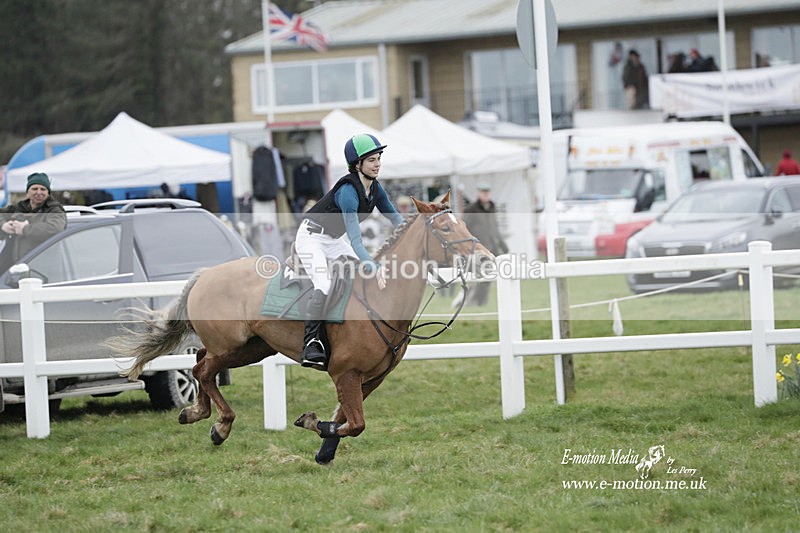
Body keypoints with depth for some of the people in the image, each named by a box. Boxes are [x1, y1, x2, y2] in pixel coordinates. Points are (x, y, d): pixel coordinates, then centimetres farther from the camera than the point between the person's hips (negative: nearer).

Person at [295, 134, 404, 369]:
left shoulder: (375, 188, -3)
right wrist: (374, 268, -47)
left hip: (334, 241, 9)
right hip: (311, 237, -9)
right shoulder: (348, 191, -29)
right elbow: (355, 240, -36)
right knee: (324, 284, -29)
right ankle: (311, 343, -32)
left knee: (371, 273, 1)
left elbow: (394, 217, 14)